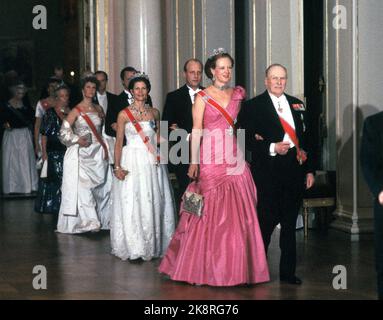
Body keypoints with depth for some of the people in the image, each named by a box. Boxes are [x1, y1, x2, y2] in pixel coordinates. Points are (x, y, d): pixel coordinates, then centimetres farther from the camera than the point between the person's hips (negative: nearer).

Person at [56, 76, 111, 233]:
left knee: (99, 186, 5)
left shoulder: (98, 109, 11)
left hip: (98, 153, 5)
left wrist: (105, 148, 9)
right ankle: (86, 220, -4)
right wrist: (78, 140, -14)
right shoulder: (76, 110, -4)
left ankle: (101, 219, 12)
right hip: (82, 153, -4)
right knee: (82, 186, -8)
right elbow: (64, 131, -8)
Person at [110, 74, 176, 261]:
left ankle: (153, 245, 15)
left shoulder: (154, 113, 9)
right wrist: (117, 167, -9)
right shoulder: (124, 114, -1)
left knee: (154, 203, 4)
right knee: (131, 205, -4)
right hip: (132, 161, -3)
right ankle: (133, 247, 4)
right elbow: (118, 142, -1)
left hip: (152, 162, 3)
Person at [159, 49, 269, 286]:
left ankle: (237, 266, 12)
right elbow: (196, 131, -4)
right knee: (211, 212, -2)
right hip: (211, 158, -4)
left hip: (235, 158, 4)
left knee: (239, 212, 2)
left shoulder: (238, 94, 10)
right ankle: (209, 266, 9)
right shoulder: (202, 97, -1)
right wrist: (194, 162, -10)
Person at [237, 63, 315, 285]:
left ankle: (288, 271, 20)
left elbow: (306, 137, 15)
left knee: (290, 224, 11)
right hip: (269, 173, -5)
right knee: (266, 221, -3)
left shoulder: (297, 105, 14)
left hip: (295, 171, 5)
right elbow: (246, 139, -7)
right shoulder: (253, 106, -1)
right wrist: (272, 148, -18)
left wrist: (310, 170, 10)